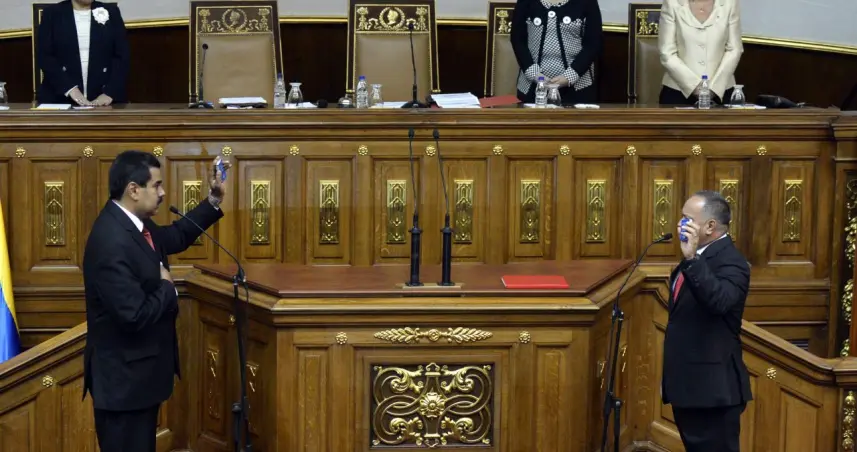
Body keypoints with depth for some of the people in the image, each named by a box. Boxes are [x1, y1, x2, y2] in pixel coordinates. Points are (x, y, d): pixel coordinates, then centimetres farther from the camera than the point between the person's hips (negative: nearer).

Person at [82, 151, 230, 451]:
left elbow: (175, 237, 24)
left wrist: (213, 202, 13)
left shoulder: (131, 223, 3)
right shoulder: (112, 241, -28)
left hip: (139, 370, 10)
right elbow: (135, 314, -31)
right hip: (123, 378, -10)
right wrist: (167, 287, -13)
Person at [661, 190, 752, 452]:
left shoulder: (731, 261, -16)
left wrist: (692, 258, -38)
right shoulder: (697, 259, 14)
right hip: (688, 384, 10)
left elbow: (720, 301, -36)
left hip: (713, 388, -10)